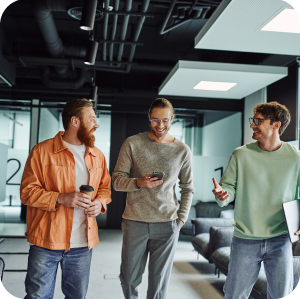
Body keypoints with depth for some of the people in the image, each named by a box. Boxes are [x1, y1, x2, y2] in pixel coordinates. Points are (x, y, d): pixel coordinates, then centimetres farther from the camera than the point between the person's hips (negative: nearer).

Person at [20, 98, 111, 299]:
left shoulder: (97, 156, 9)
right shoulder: (42, 151, -6)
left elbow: (105, 187, 18)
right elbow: (28, 191, -8)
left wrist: (100, 203, -4)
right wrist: (60, 198, -21)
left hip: (83, 245, 5)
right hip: (46, 243, -4)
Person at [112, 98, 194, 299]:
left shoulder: (182, 150, 4)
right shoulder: (132, 144, 0)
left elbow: (188, 188, 10)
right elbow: (117, 180, -2)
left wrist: (181, 219, 2)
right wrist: (139, 182, -20)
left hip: (167, 225, 0)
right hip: (134, 222, 0)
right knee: (129, 280, 12)